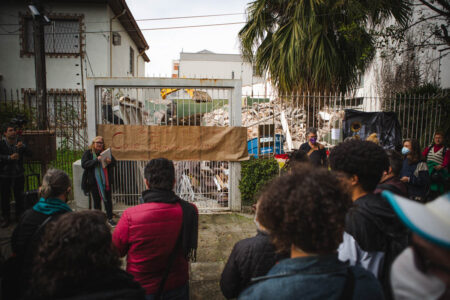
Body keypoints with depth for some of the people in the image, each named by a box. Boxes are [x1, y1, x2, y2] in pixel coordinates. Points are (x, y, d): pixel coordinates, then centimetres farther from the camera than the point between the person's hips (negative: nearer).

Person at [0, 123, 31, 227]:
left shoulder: (20, 143, 1)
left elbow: (29, 153, -9)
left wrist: (23, 147, -26)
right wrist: (9, 157, -29)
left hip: (19, 175, 2)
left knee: (19, 197, 8)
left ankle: (19, 216, 24)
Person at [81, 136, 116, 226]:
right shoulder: (88, 153, 1)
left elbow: (114, 162, 6)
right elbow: (84, 164, -13)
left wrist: (110, 162, -18)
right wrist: (96, 160, -24)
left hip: (106, 181, 2)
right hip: (94, 182, -2)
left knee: (108, 200, 3)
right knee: (97, 201, 9)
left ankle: (110, 218, 14)